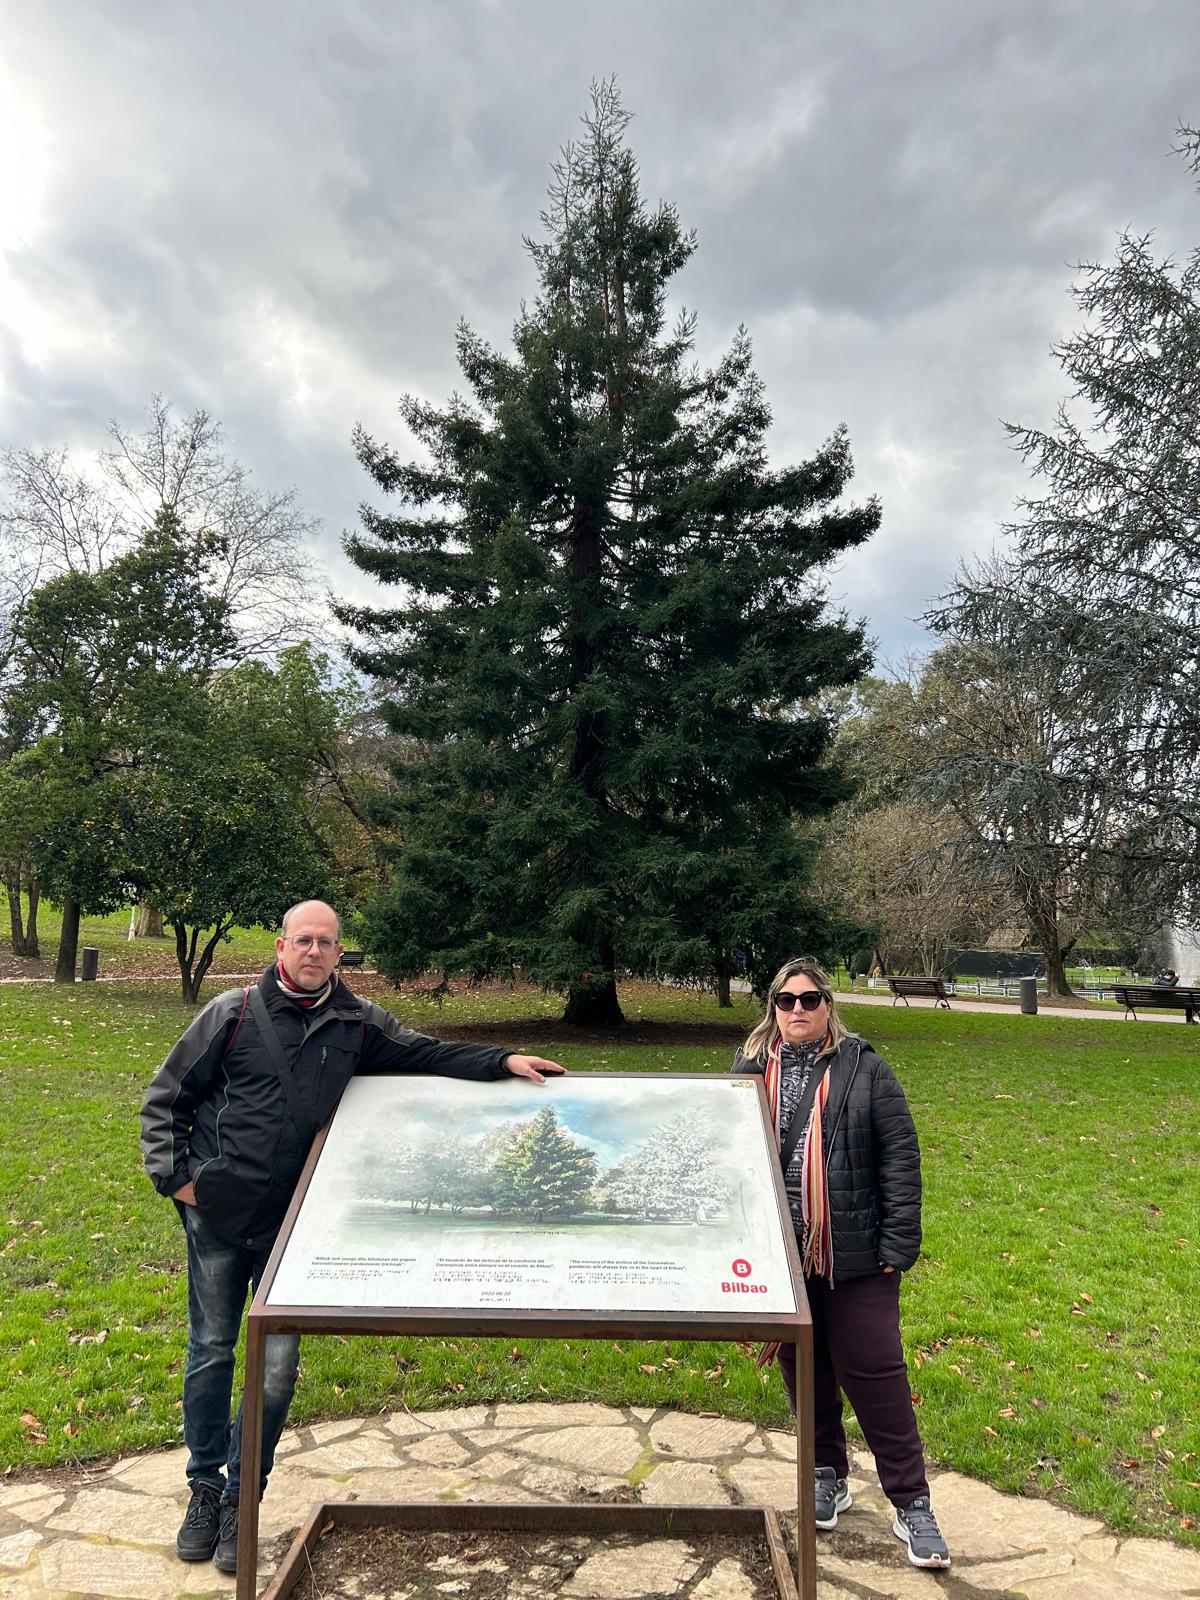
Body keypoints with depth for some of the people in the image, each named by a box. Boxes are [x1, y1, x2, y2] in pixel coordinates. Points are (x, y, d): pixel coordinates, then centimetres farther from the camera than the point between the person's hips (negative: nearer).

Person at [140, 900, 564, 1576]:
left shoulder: (357, 1023, -1)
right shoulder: (234, 1013, -7)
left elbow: (427, 1054, 6)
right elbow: (165, 1100, 2)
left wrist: (502, 1061, -3)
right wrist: (174, 1176, -5)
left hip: (292, 1223, 1)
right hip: (218, 1216, -1)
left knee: (278, 1364, 3)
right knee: (211, 1353, 12)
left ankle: (241, 1496, 24)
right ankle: (205, 1488, 33)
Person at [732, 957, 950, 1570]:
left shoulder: (864, 1070, -6)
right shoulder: (749, 1071, 2)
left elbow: (900, 1160, -6)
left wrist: (899, 1245, -9)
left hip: (854, 1258, -3)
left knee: (874, 1372, 2)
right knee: (803, 1370, 17)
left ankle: (912, 1504, 19)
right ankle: (827, 1478, 38)